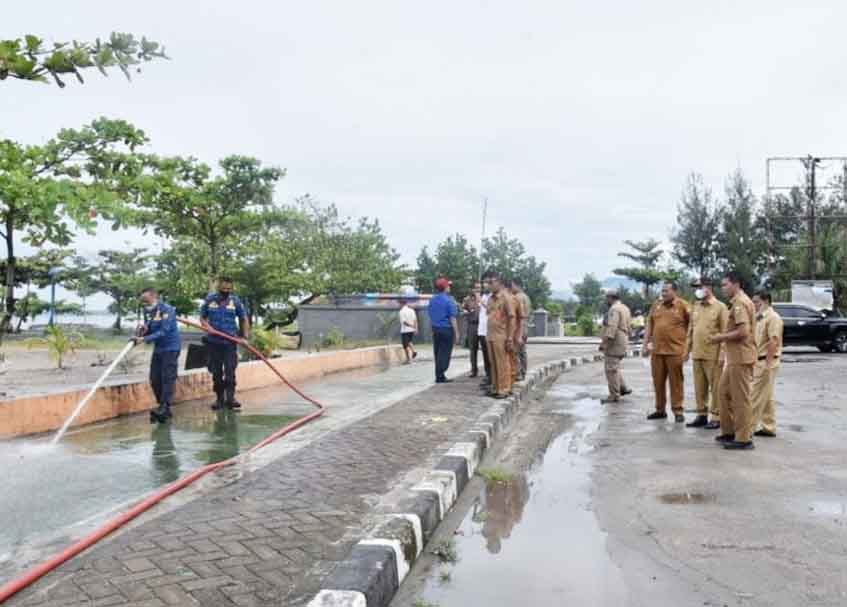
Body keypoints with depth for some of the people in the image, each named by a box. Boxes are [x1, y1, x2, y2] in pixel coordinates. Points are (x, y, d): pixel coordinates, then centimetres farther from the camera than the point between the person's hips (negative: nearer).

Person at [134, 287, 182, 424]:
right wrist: (143, 329, -11)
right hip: (158, 348, 8)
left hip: (170, 347, -8)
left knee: (168, 377, -12)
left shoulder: (167, 310, -17)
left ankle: (165, 407, -16)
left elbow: (163, 332, -25)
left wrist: (144, 339, -32)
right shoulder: (147, 311, 6)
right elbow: (148, 330, 13)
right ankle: (163, 408, 15)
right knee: (154, 379, 6)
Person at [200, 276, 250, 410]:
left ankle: (230, 398, -6)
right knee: (216, 372, 8)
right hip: (214, 341, 2)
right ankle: (219, 398, 18)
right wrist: (206, 325, -9)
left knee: (230, 371, -8)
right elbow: (202, 317, 12)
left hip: (230, 342, -2)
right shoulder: (209, 299, 4)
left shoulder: (235, 301, 2)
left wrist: (245, 335, -1)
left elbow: (244, 319, 9)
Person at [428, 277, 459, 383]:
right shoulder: (449, 300, -12)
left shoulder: (432, 300, 8)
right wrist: (456, 332, -9)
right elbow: (452, 318, -13)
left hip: (435, 329, 7)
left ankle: (438, 375, 16)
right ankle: (440, 376, -3)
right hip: (447, 329, -7)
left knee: (438, 353, 12)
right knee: (445, 353, -2)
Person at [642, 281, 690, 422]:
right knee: (658, 381, 9)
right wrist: (646, 344, 9)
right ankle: (660, 410, 20)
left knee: (676, 382, 1)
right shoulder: (656, 305, 11)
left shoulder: (683, 306, -3)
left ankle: (678, 411, 7)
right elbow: (649, 325, 13)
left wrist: (687, 345, -4)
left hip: (675, 350, -5)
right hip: (656, 350, 5)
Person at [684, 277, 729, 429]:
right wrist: (687, 350, 14)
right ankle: (701, 415, 18)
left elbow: (724, 333, -9)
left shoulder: (720, 307, -5)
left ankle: (716, 417, 7)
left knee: (715, 387, 0)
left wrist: (722, 354, -14)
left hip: (713, 356, -6)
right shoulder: (695, 307, 13)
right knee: (699, 387, 10)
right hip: (697, 355, 6)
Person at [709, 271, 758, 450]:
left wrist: (721, 337, -13)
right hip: (735, 357, 10)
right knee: (725, 391, 16)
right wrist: (724, 337, 15)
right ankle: (729, 431, 24)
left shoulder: (740, 303, -15)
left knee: (741, 398, -4)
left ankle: (743, 438, 3)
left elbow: (742, 331, -24)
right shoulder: (740, 301, 17)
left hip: (740, 358, -10)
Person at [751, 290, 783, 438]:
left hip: (766, 362, -10)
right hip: (758, 361, 10)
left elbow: (773, 341, -20)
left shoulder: (772, 317, -13)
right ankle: (769, 428, 18)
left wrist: (767, 364, -24)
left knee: (757, 396, -7)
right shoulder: (759, 318, 16)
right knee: (766, 398, 12)